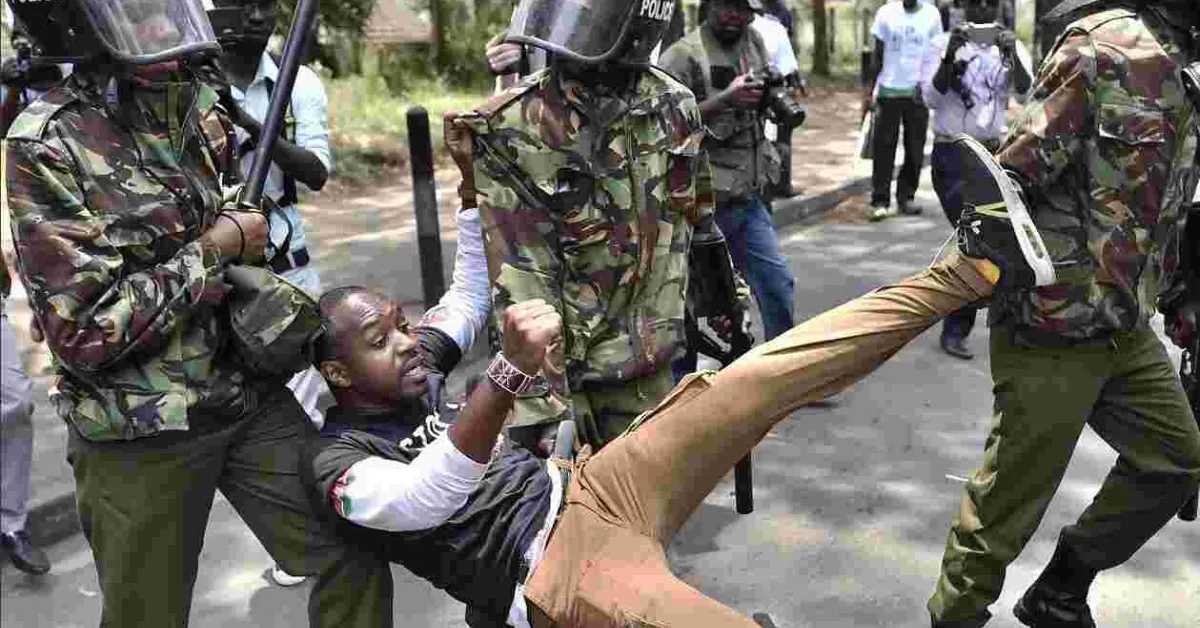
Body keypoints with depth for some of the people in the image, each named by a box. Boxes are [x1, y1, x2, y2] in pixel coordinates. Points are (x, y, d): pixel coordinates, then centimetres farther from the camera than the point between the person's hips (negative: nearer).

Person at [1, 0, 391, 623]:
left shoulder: (203, 100, 2)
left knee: (353, 556, 4)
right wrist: (216, 249, -16)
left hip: (252, 397, 5)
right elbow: (85, 333, -19)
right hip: (137, 436, -5)